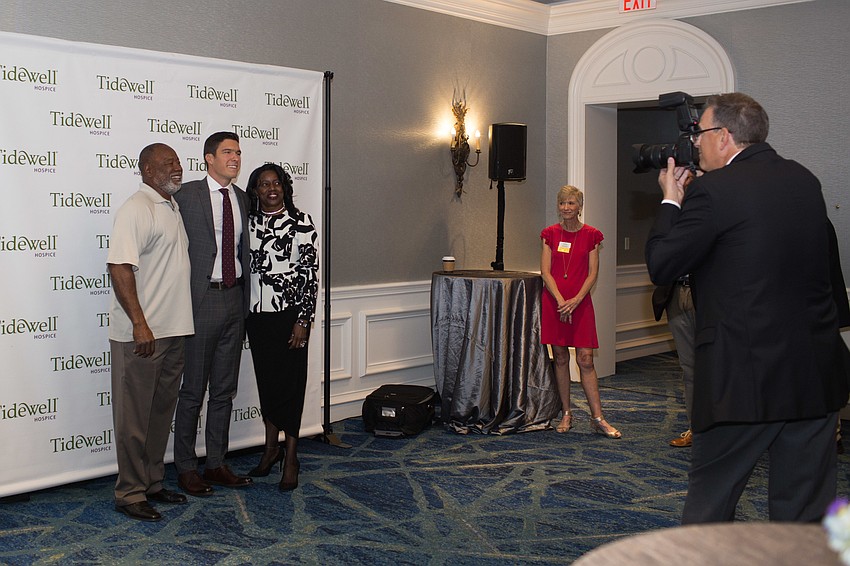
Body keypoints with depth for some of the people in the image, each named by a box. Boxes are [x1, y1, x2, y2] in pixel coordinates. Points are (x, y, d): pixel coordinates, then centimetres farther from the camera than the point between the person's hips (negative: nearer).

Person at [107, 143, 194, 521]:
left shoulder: (173, 207, 16)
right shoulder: (137, 208, -13)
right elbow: (119, 267, -21)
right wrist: (139, 323, -26)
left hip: (172, 332, 9)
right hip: (140, 334, -9)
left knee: (162, 411, 16)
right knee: (134, 417, 0)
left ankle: (153, 483, 28)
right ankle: (130, 494, 10)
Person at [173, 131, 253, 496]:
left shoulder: (241, 198, 11)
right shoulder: (188, 195, -7)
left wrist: (245, 301, 11)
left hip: (234, 298, 6)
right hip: (202, 300, -6)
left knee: (225, 390, 13)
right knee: (193, 390, 3)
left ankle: (216, 464, 24)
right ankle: (186, 468, 16)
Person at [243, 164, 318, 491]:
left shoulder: (301, 222, -5)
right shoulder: (248, 222, 8)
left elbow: (311, 272, -8)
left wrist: (304, 319, -12)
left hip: (290, 313, -4)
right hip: (257, 314, 4)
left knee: (291, 381, 0)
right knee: (266, 380, 12)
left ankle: (290, 457, 10)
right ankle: (272, 447, 27)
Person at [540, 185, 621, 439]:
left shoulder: (591, 235, 2)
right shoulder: (550, 234, 4)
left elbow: (592, 274, -1)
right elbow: (545, 272, -1)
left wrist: (575, 300, -14)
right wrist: (561, 301, -12)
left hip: (580, 302, -1)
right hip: (553, 301, 1)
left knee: (585, 359, -4)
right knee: (560, 358, 5)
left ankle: (597, 418, 0)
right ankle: (566, 414, 14)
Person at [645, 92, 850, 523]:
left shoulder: (714, 190, -12)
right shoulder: (804, 180, 9)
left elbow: (661, 265, -9)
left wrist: (670, 200, 5)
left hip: (745, 374, -6)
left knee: (709, 503, 11)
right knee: (806, 509, 12)